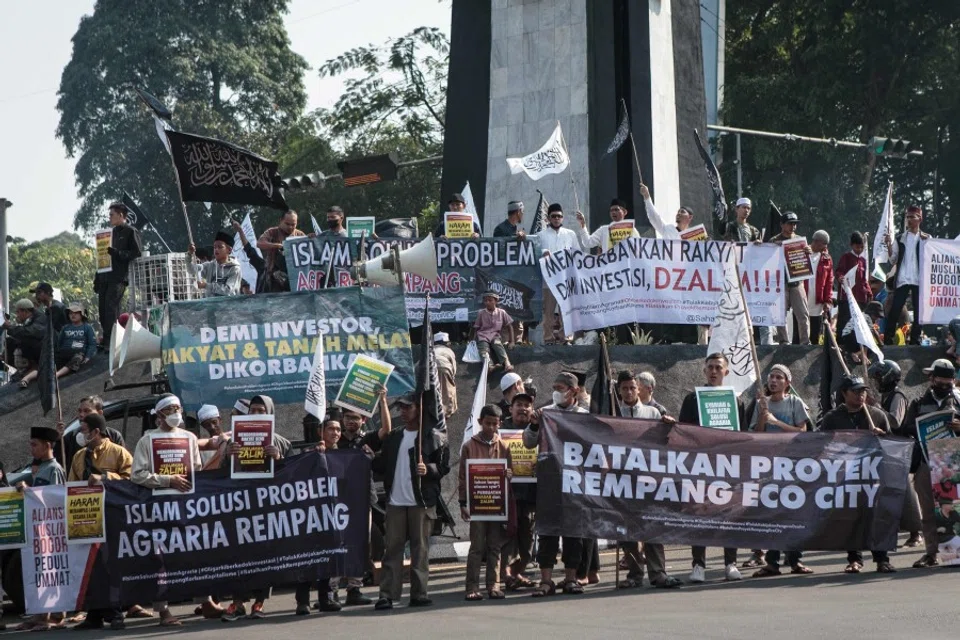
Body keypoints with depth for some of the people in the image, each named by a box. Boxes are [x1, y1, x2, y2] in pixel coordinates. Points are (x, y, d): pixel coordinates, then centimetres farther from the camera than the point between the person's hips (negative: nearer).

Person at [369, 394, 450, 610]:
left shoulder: (434, 437, 2)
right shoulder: (393, 437, 16)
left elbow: (444, 466, -2)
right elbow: (381, 464, 19)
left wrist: (428, 470, -20)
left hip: (421, 502, -4)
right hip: (395, 502, 4)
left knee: (420, 549, 1)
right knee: (392, 548, 1)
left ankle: (419, 593, 5)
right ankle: (387, 594, 0)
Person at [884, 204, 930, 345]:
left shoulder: (926, 238, 9)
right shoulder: (900, 239, 10)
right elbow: (893, 260, 5)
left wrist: (926, 241, -15)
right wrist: (889, 245, -9)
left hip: (919, 280, 0)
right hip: (902, 280, 0)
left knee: (918, 312, 3)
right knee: (894, 311, -6)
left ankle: (915, 339, 10)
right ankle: (888, 340, -6)